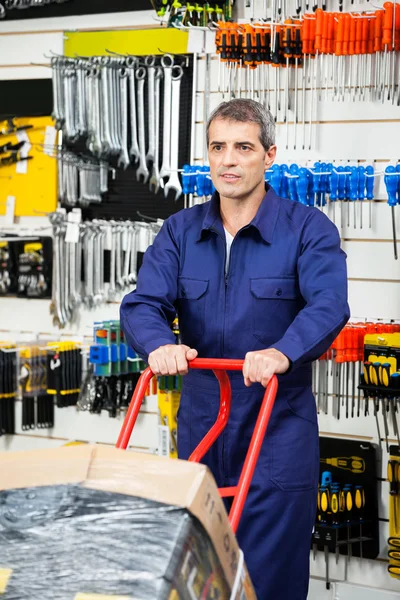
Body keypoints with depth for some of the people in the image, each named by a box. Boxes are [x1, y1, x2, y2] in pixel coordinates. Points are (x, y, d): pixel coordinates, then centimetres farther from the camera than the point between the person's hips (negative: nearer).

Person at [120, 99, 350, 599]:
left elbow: (328, 304, -20)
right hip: (199, 424, 4)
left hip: (278, 429, -4)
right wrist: (159, 344, -29)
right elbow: (143, 303, -5)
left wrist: (283, 353, -40)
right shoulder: (180, 231, 6)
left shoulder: (308, 229, -5)